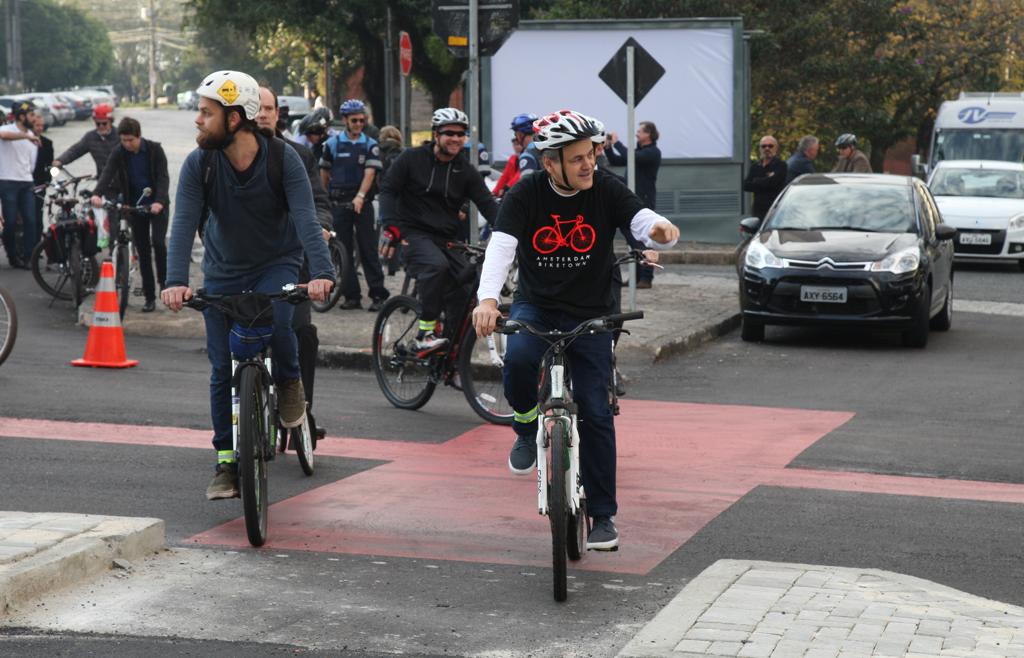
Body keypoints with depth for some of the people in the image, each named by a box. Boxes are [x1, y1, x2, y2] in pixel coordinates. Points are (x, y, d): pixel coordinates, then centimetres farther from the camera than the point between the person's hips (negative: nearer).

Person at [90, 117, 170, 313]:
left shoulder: (155, 149, -10)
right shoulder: (118, 153, -6)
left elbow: (163, 177, -16)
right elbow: (107, 173, -21)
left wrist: (159, 201, -33)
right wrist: (97, 194, -41)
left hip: (157, 204, -2)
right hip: (135, 206, 2)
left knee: (158, 242, -19)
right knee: (143, 251, 4)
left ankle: (164, 282, 3)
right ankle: (149, 297, 10)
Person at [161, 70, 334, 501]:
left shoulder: (282, 159, -20)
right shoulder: (198, 164, -15)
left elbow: (305, 218, -30)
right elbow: (184, 224, -24)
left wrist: (321, 272, -46)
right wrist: (176, 281, -40)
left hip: (277, 264, -2)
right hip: (223, 272, 2)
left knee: (274, 322, -33)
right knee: (223, 369, -1)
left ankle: (289, 381, 0)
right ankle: (226, 461, 11)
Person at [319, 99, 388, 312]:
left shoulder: (370, 145, 3)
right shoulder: (333, 144, 5)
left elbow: (369, 173, -9)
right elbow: (324, 173, 13)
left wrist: (360, 196, -23)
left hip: (362, 203, -1)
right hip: (339, 204, 1)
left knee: (368, 250, -3)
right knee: (344, 252, 3)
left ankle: (378, 295, -3)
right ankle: (351, 295, 7)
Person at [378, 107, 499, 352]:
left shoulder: (466, 172, 9)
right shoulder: (412, 159, 0)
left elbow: (487, 203, 1)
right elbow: (388, 190, -2)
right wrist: (391, 226, -17)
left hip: (447, 238, 5)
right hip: (414, 234, -5)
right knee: (436, 265, -35)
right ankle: (425, 334, -30)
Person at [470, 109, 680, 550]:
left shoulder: (607, 190, -10)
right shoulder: (525, 195, -11)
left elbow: (643, 222, -23)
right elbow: (500, 246, -23)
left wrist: (660, 231, -49)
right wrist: (487, 299, -41)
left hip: (590, 314, 0)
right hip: (536, 306, 0)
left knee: (595, 413, -4)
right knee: (518, 358, -33)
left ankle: (602, 514, 9)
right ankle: (528, 429, -1)